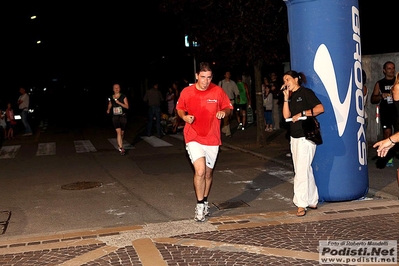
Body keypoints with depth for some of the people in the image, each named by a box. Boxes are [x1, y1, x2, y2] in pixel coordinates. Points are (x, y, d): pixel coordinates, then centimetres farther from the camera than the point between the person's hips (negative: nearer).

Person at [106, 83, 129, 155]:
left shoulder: (123, 97, -3)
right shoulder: (111, 98, 5)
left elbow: (127, 106, -10)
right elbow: (110, 105, 23)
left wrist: (119, 102, -21)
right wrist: (108, 110, 2)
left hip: (123, 116, 0)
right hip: (115, 117, 0)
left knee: (122, 133, 11)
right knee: (118, 132, -16)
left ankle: (119, 146, 35)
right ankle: (121, 149, -18)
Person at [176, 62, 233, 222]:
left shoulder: (218, 91, -5)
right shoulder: (186, 92, -6)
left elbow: (228, 107, 7)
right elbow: (180, 108, 10)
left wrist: (224, 112, -16)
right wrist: (184, 116, -12)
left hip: (212, 139, 2)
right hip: (193, 138, -2)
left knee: (208, 173, 14)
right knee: (200, 171, -18)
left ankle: (205, 202, 36)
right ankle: (200, 206, -2)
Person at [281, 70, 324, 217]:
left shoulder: (306, 92, -6)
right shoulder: (291, 97, 16)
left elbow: (320, 108, -17)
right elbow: (286, 116, 4)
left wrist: (302, 114, -17)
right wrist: (286, 97, -1)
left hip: (306, 137, -9)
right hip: (294, 137, 9)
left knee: (301, 170, -10)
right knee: (306, 170, 13)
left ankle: (301, 204, -6)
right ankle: (312, 201, 22)